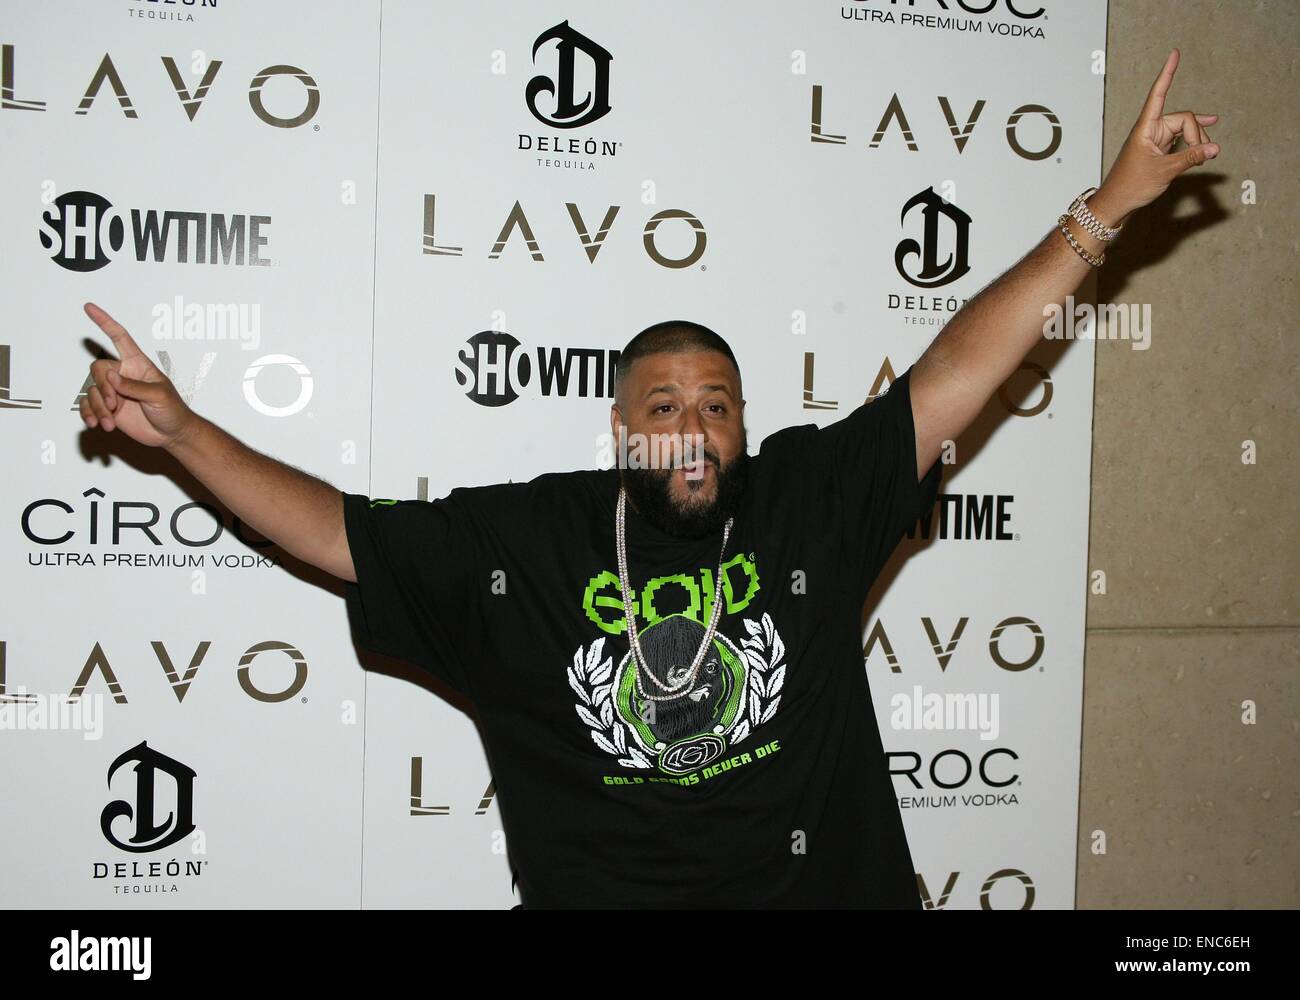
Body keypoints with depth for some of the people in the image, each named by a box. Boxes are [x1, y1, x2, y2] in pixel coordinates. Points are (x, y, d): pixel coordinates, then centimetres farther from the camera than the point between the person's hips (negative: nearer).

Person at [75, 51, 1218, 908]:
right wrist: (182, 430, -8)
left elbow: (951, 375, -6)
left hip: (822, 882, 1)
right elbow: (339, 531, 0)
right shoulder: (521, 537, -4)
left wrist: (1106, 207, -9)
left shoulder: (812, 494, -4)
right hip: (596, 890, 0)